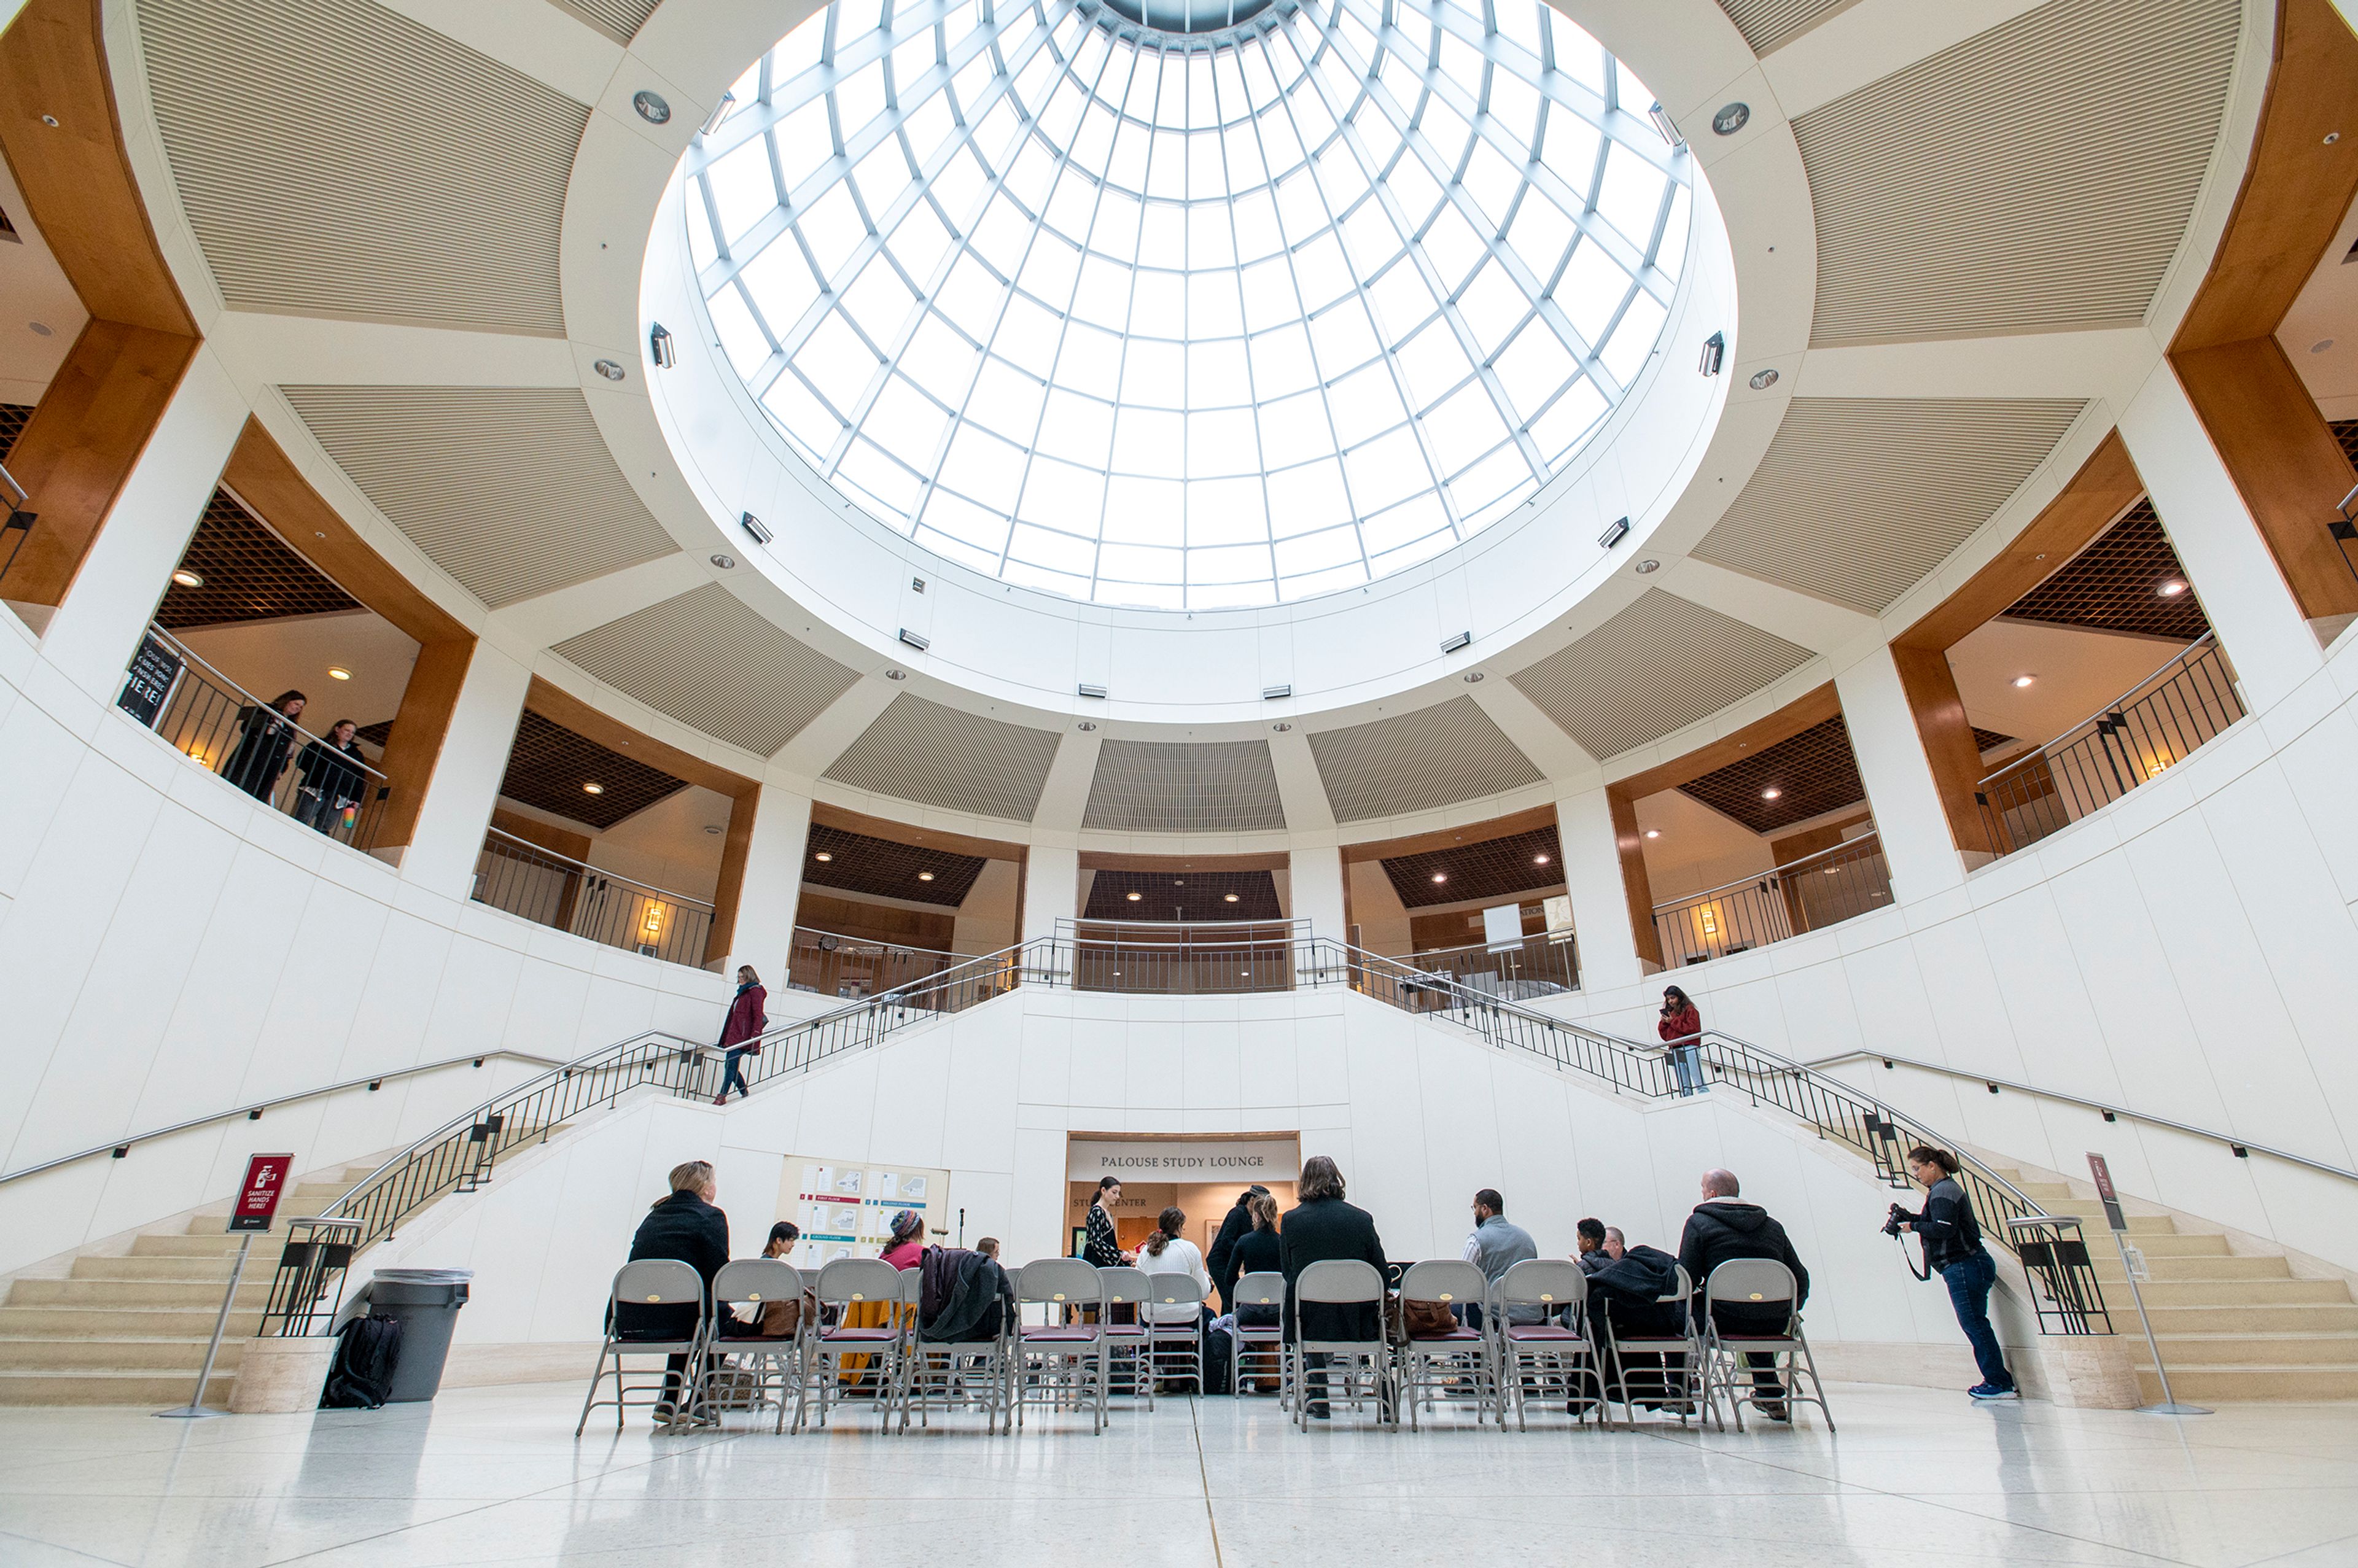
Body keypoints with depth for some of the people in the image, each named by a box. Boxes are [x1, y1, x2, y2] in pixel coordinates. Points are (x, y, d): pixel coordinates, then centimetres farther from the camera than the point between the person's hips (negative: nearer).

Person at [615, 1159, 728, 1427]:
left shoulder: (655, 1215, 20)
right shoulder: (710, 1216, -2)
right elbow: (718, 1276, -6)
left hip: (628, 1322, 7)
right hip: (671, 1319, -7)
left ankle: (670, 1402, 28)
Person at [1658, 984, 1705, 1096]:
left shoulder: (1689, 1009, 5)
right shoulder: (1669, 1013, 21)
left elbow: (1693, 1029, -9)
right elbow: (1665, 1036, 18)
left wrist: (1673, 1022, -6)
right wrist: (1664, 1023, 1)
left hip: (1689, 1048, -6)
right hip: (1674, 1051, 6)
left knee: (1699, 1083, -10)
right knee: (1684, 1087, 2)